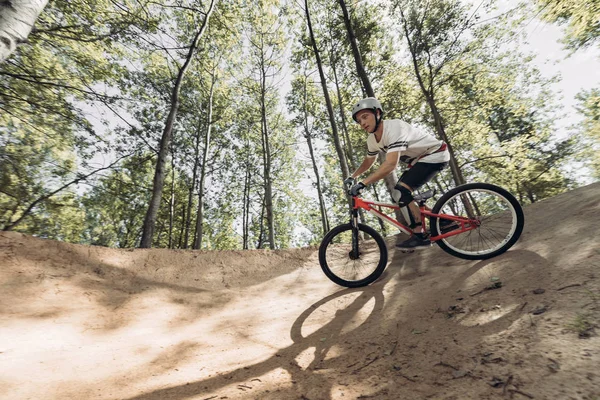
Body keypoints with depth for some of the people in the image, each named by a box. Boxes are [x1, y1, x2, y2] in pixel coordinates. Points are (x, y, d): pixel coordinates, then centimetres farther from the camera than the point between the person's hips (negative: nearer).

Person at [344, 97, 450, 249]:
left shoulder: (394, 127, -30)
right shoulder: (372, 139, -2)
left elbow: (391, 164, -40)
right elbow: (368, 161, 16)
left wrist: (362, 184, -41)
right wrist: (352, 177, 5)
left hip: (435, 155, -9)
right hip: (419, 159, 9)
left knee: (401, 192, -21)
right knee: (402, 194, 2)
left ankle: (420, 236, -10)